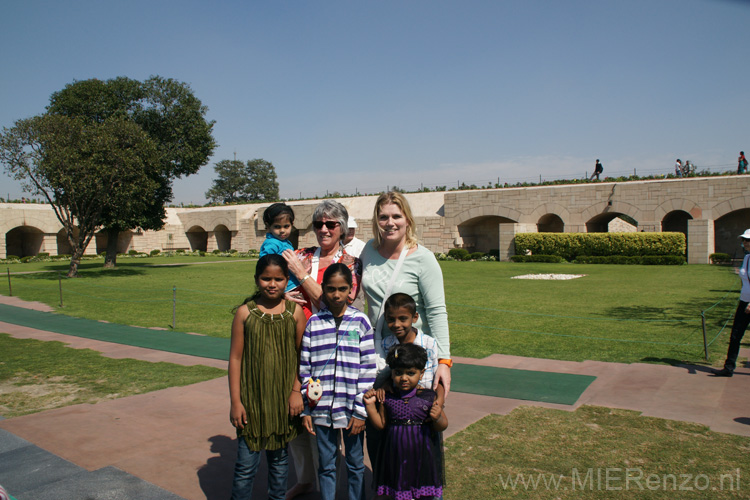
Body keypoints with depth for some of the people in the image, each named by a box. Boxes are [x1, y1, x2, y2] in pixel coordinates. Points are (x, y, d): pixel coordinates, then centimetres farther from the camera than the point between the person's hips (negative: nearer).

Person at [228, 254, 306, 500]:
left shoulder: (295, 311, -3)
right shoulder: (245, 312, -4)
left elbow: (302, 355, 3)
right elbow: (235, 357, -2)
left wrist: (296, 391, -2)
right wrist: (235, 401, -3)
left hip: (283, 397, 1)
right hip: (252, 397, -1)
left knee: (279, 458, 15)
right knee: (246, 463, 4)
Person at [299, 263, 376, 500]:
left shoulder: (360, 322, -5)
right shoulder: (314, 323, 0)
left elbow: (368, 370, -4)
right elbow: (304, 368, 4)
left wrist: (361, 411, -6)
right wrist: (305, 409, 2)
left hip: (351, 409, -1)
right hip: (321, 409, 1)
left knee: (356, 464, 14)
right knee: (326, 466, 15)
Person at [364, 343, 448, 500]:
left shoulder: (429, 397, -7)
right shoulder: (387, 397, -4)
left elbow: (442, 427, 0)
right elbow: (381, 424, 4)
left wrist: (437, 418, -21)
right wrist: (370, 405, -5)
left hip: (421, 454, -1)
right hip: (395, 455, 1)